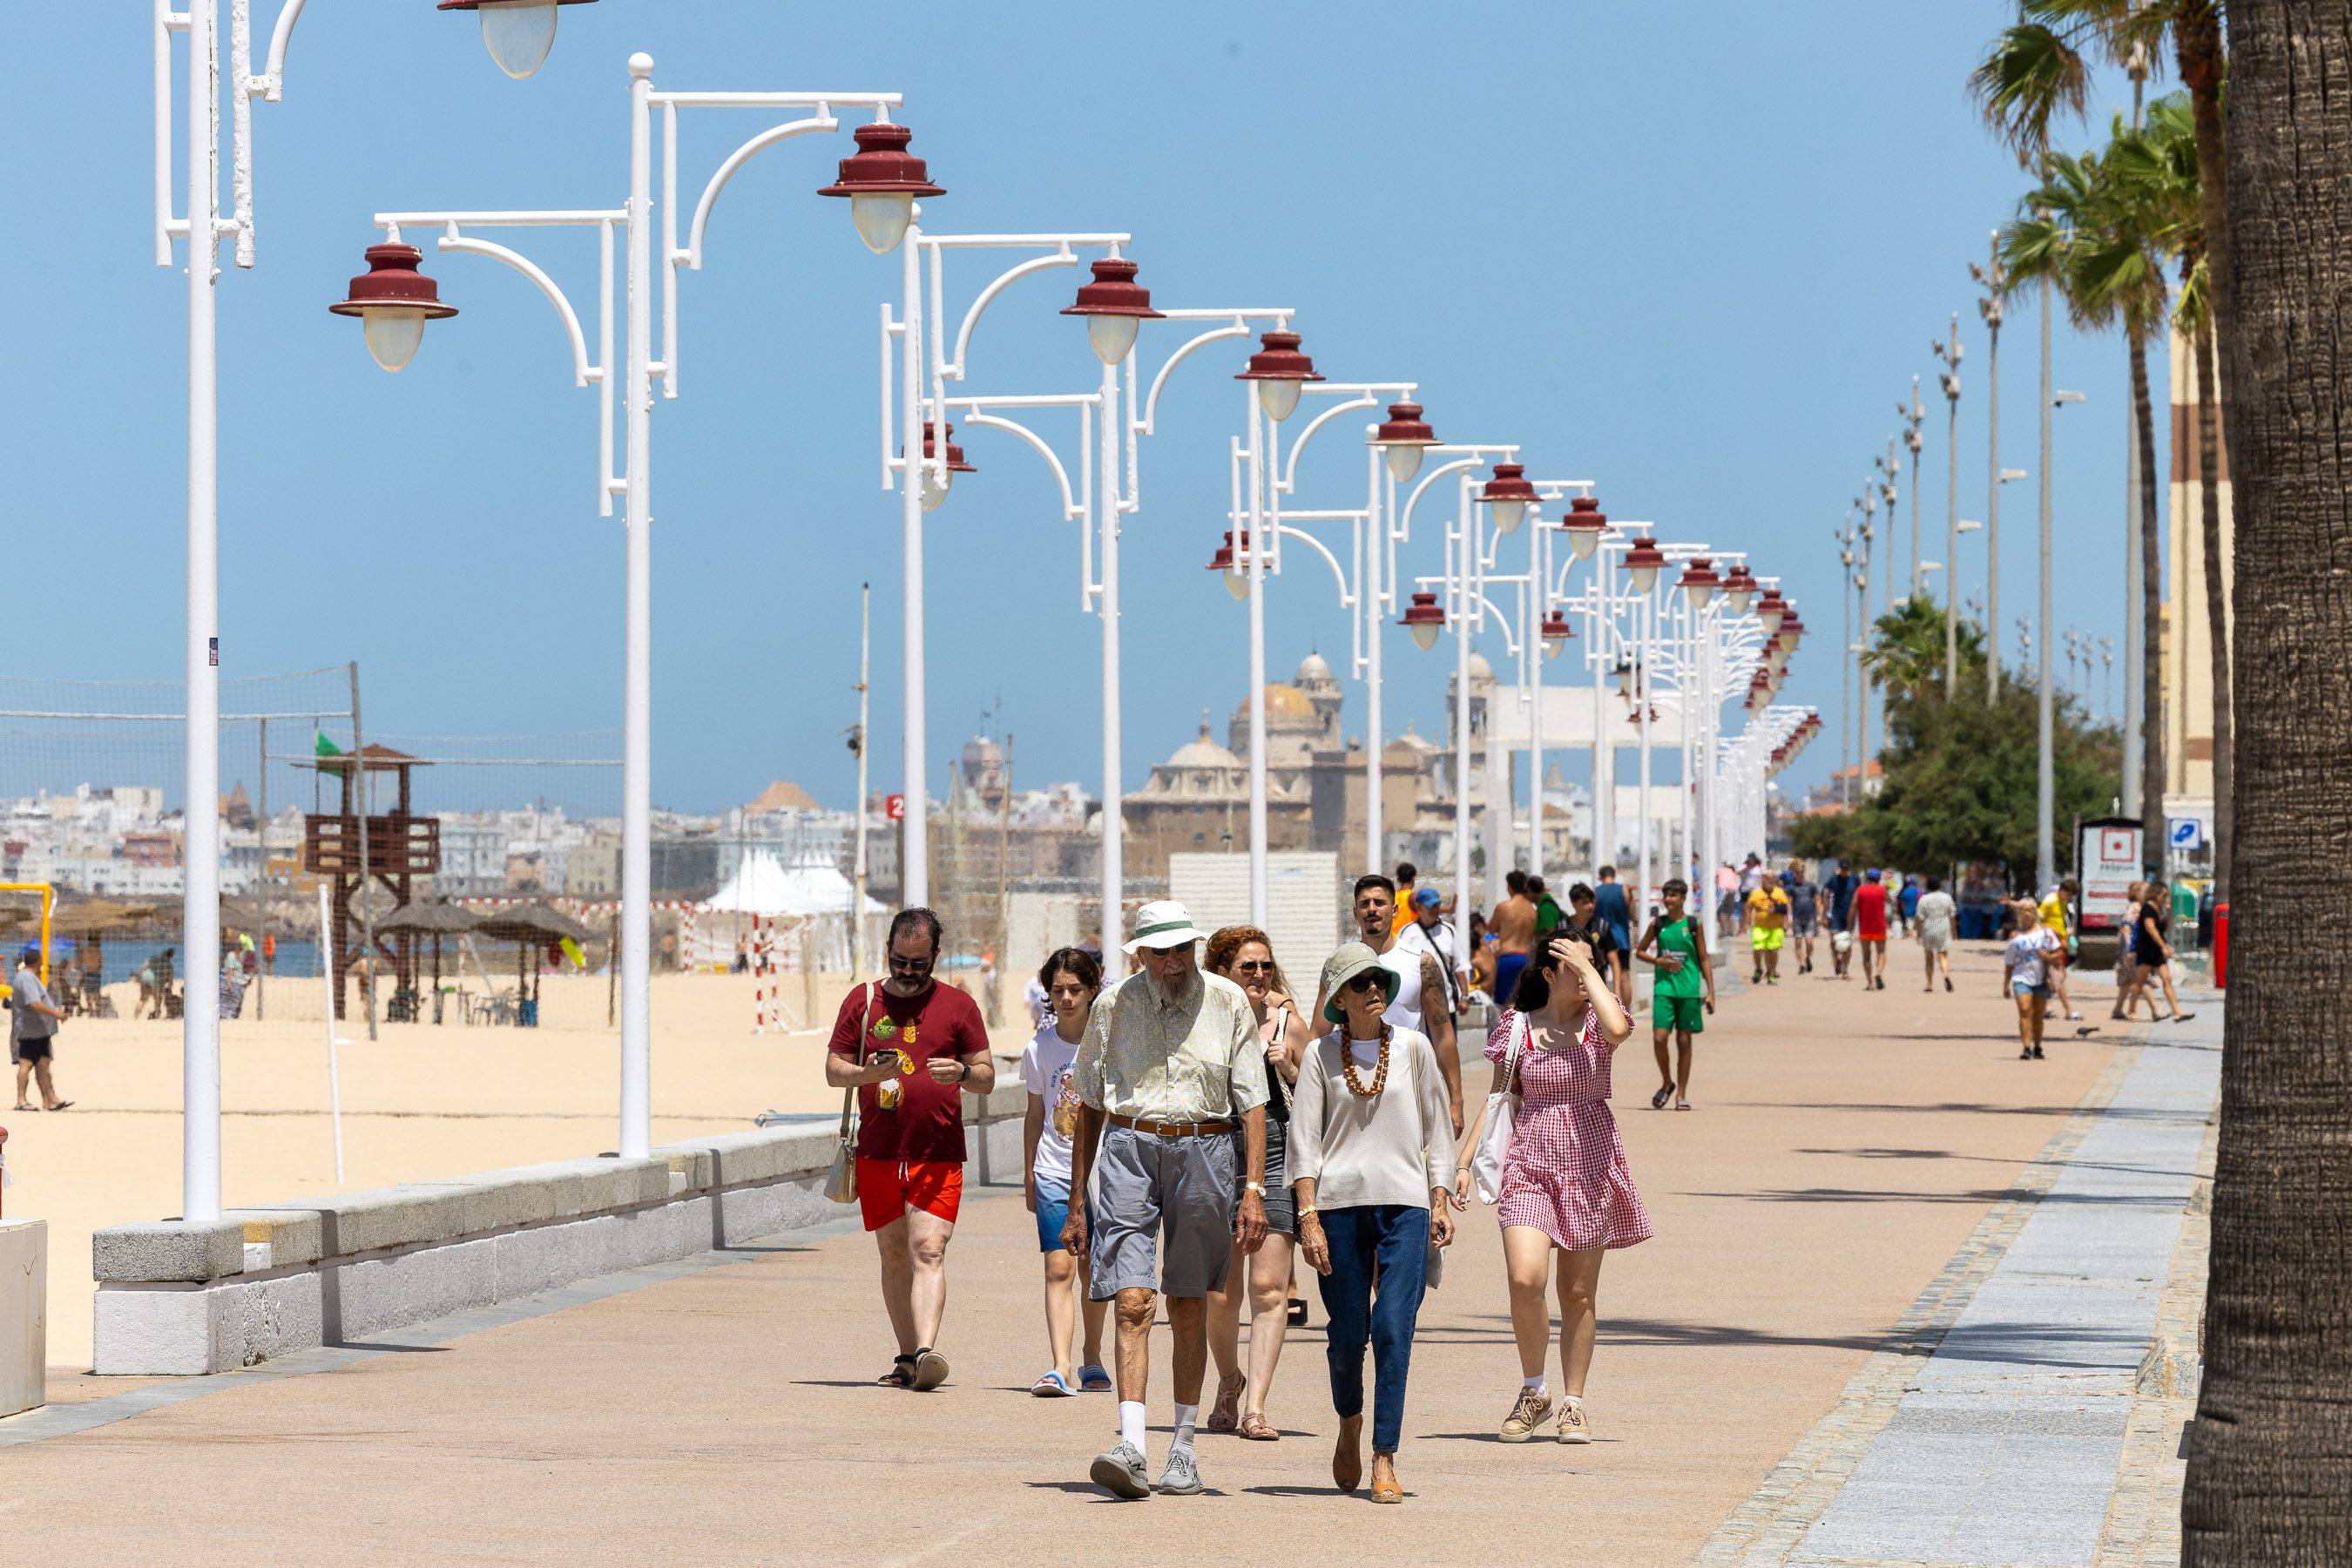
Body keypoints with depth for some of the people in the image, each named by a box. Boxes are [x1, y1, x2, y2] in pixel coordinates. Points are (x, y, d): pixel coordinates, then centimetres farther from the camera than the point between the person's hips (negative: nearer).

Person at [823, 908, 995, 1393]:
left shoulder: (957, 1006, 5)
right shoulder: (862, 1000, 10)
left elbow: (987, 1077, 7)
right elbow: (833, 1069, 10)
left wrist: (962, 1072, -17)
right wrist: (867, 1074, -12)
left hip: (938, 1156, -3)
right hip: (878, 1153, 3)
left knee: (928, 1251, -15)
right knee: (893, 1256, 7)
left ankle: (926, 1352, -26)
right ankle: (907, 1358, 14)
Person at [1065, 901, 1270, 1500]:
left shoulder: (1227, 1002, 2)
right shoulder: (1114, 1005, 5)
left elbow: (1252, 1103, 2)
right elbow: (1089, 1106, 11)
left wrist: (1254, 1189, -7)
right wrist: (1075, 1204, 10)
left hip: (1204, 1150, 0)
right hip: (1130, 1148, 0)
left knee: (1188, 1306, 8)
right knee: (1133, 1302, -12)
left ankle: (1184, 1449, 18)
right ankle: (1130, 1448, -19)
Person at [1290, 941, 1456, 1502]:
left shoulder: (1411, 1046, 7)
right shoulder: (1321, 1055, 4)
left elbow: (1438, 1127, 12)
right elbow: (1304, 1139, 2)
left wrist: (1441, 1202, 6)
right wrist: (1308, 1216, -7)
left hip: (1405, 1203, 0)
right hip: (1339, 1203, 0)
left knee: (1393, 1330, -10)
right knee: (1347, 1333, 3)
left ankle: (1385, 1461, -9)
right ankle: (1349, 1425, 32)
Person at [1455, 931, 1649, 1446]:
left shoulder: (1596, 1021, 2)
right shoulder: (1517, 1028, 5)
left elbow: (1618, 1029, -24)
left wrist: (1590, 967, -14)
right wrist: (1465, 1159, 4)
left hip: (1590, 1165, 0)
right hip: (1530, 1164, 0)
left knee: (1578, 1293, 4)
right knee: (1524, 1278, -18)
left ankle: (1572, 1403, 17)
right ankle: (1532, 1392, 2)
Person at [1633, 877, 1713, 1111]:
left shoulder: (1693, 925, 3)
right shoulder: (1658, 924, 6)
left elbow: (1704, 960, 6)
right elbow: (1639, 951, 14)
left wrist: (1710, 991, 2)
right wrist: (1658, 961, -5)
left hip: (1689, 989, -1)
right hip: (1663, 987, 1)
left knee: (1684, 1040, 3)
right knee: (1659, 1037, -10)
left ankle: (1681, 1094, 11)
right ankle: (1667, 1083, 14)